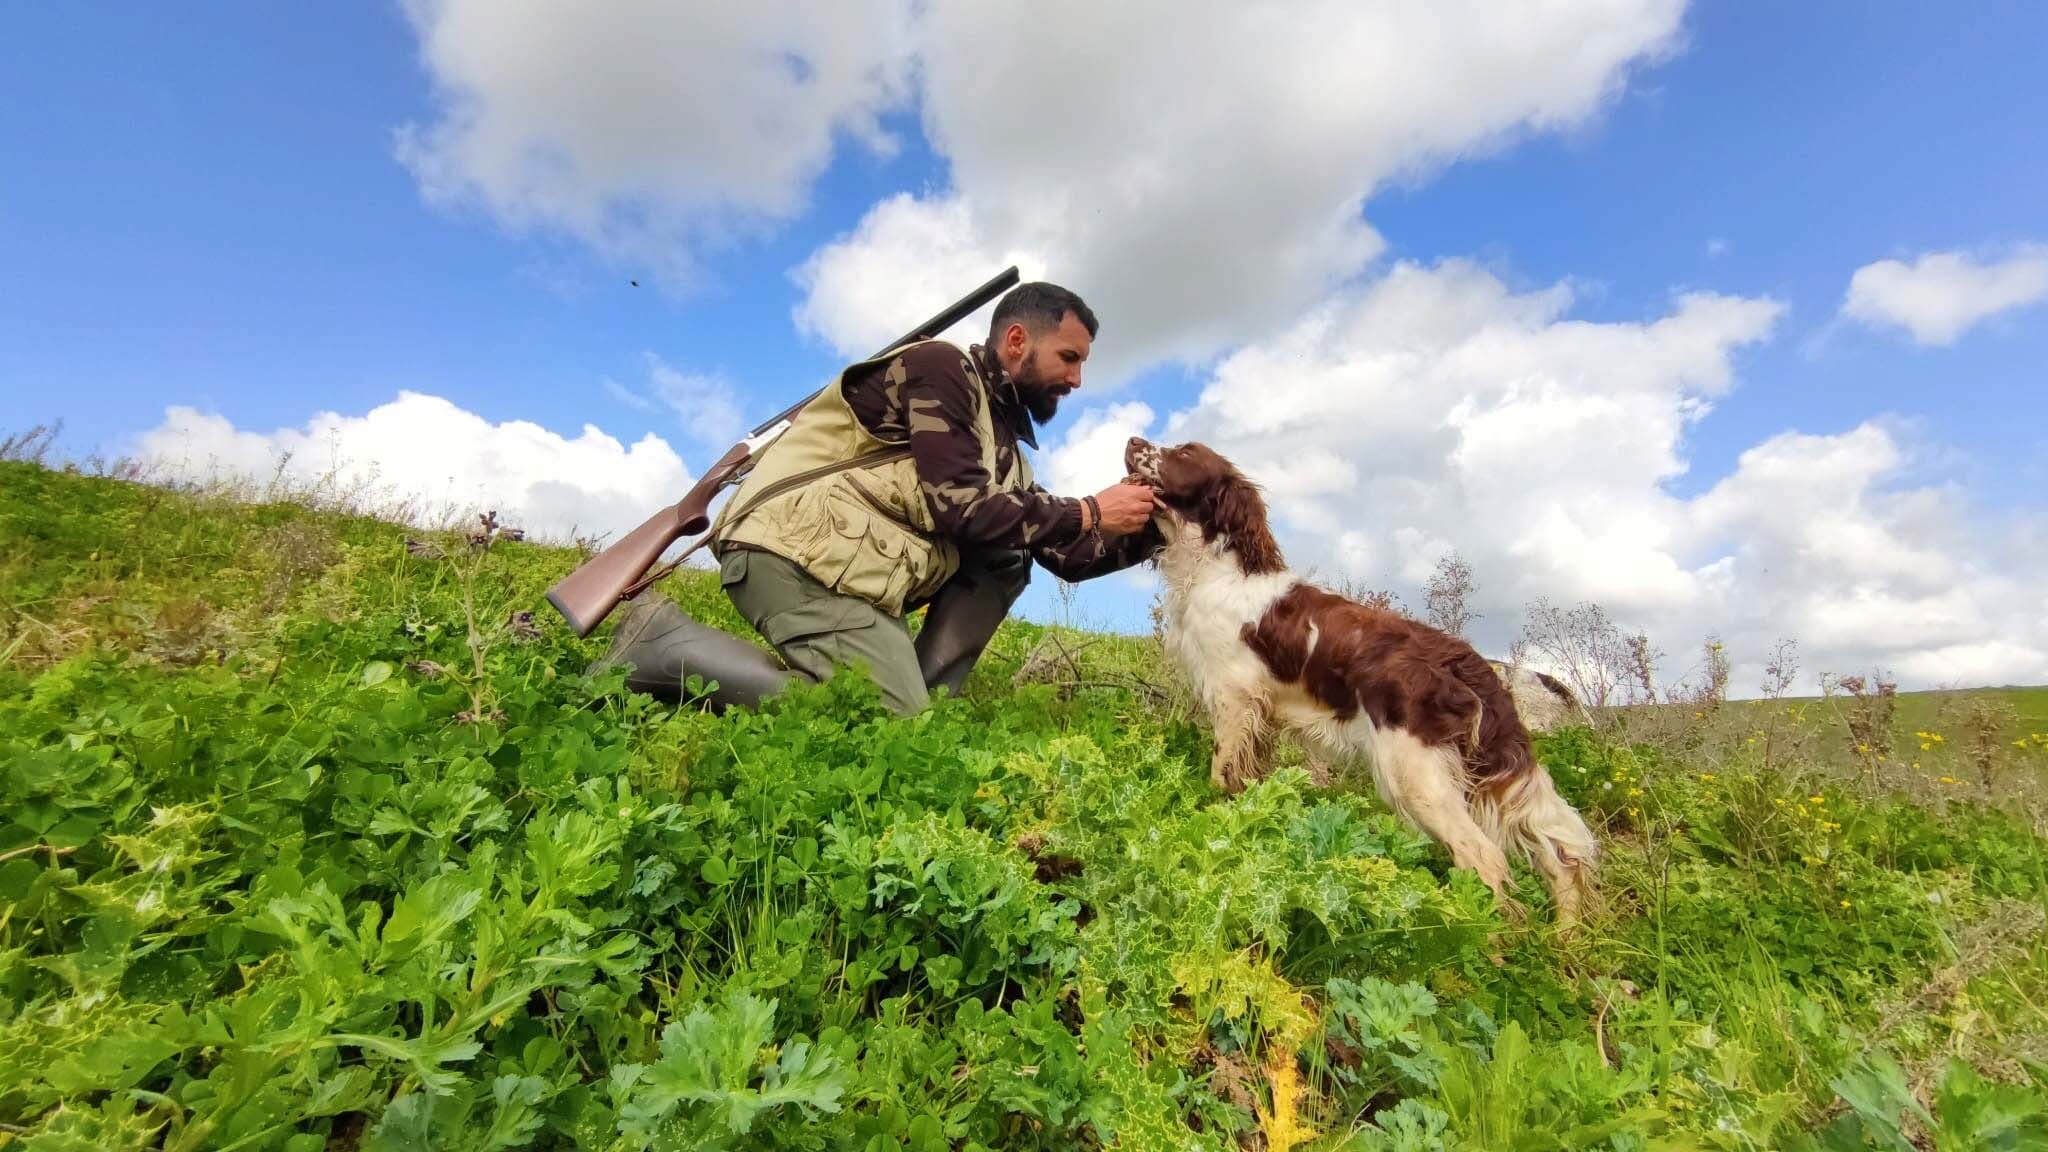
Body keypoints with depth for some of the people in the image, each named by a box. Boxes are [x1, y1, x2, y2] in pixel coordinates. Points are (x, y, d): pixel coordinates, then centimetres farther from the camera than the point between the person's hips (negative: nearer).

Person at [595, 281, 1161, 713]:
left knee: (1012, 554, 8)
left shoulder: (1000, 437, 21)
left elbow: (1065, 555, 18)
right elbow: (960, 507, -16)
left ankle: (922, 695, -3)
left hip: (861, 560, 9)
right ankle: (669, 645, -11)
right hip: (802, 547, -9)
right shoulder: (942, 366, -5)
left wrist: (1151, 528, 7)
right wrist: (1089, 514, -7)